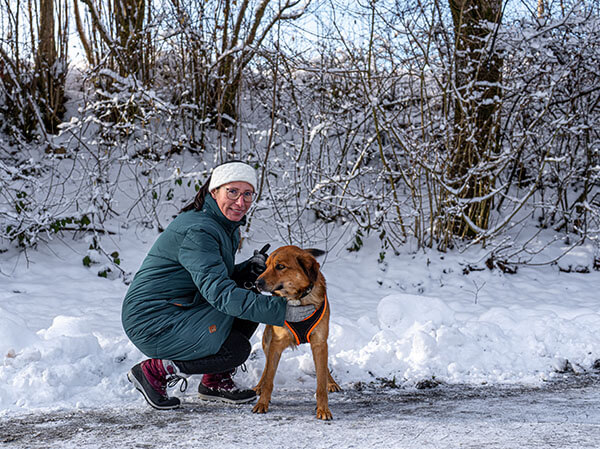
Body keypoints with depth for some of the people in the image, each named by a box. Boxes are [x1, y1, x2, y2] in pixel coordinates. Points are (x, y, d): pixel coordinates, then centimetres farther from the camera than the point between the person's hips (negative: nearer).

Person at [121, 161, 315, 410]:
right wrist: (280, 310, -38)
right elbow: (218, 292, -32)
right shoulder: (197, 231, -24)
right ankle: (154, 373, -3)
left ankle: (215, 380, 10)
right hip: (151, 323, -10)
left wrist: (249, 270, -8)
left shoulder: (228, 227, 8)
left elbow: (217, 276, 14)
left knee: (251, 297, 1)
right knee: (236, 349, -16)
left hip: (179, 311, 10)